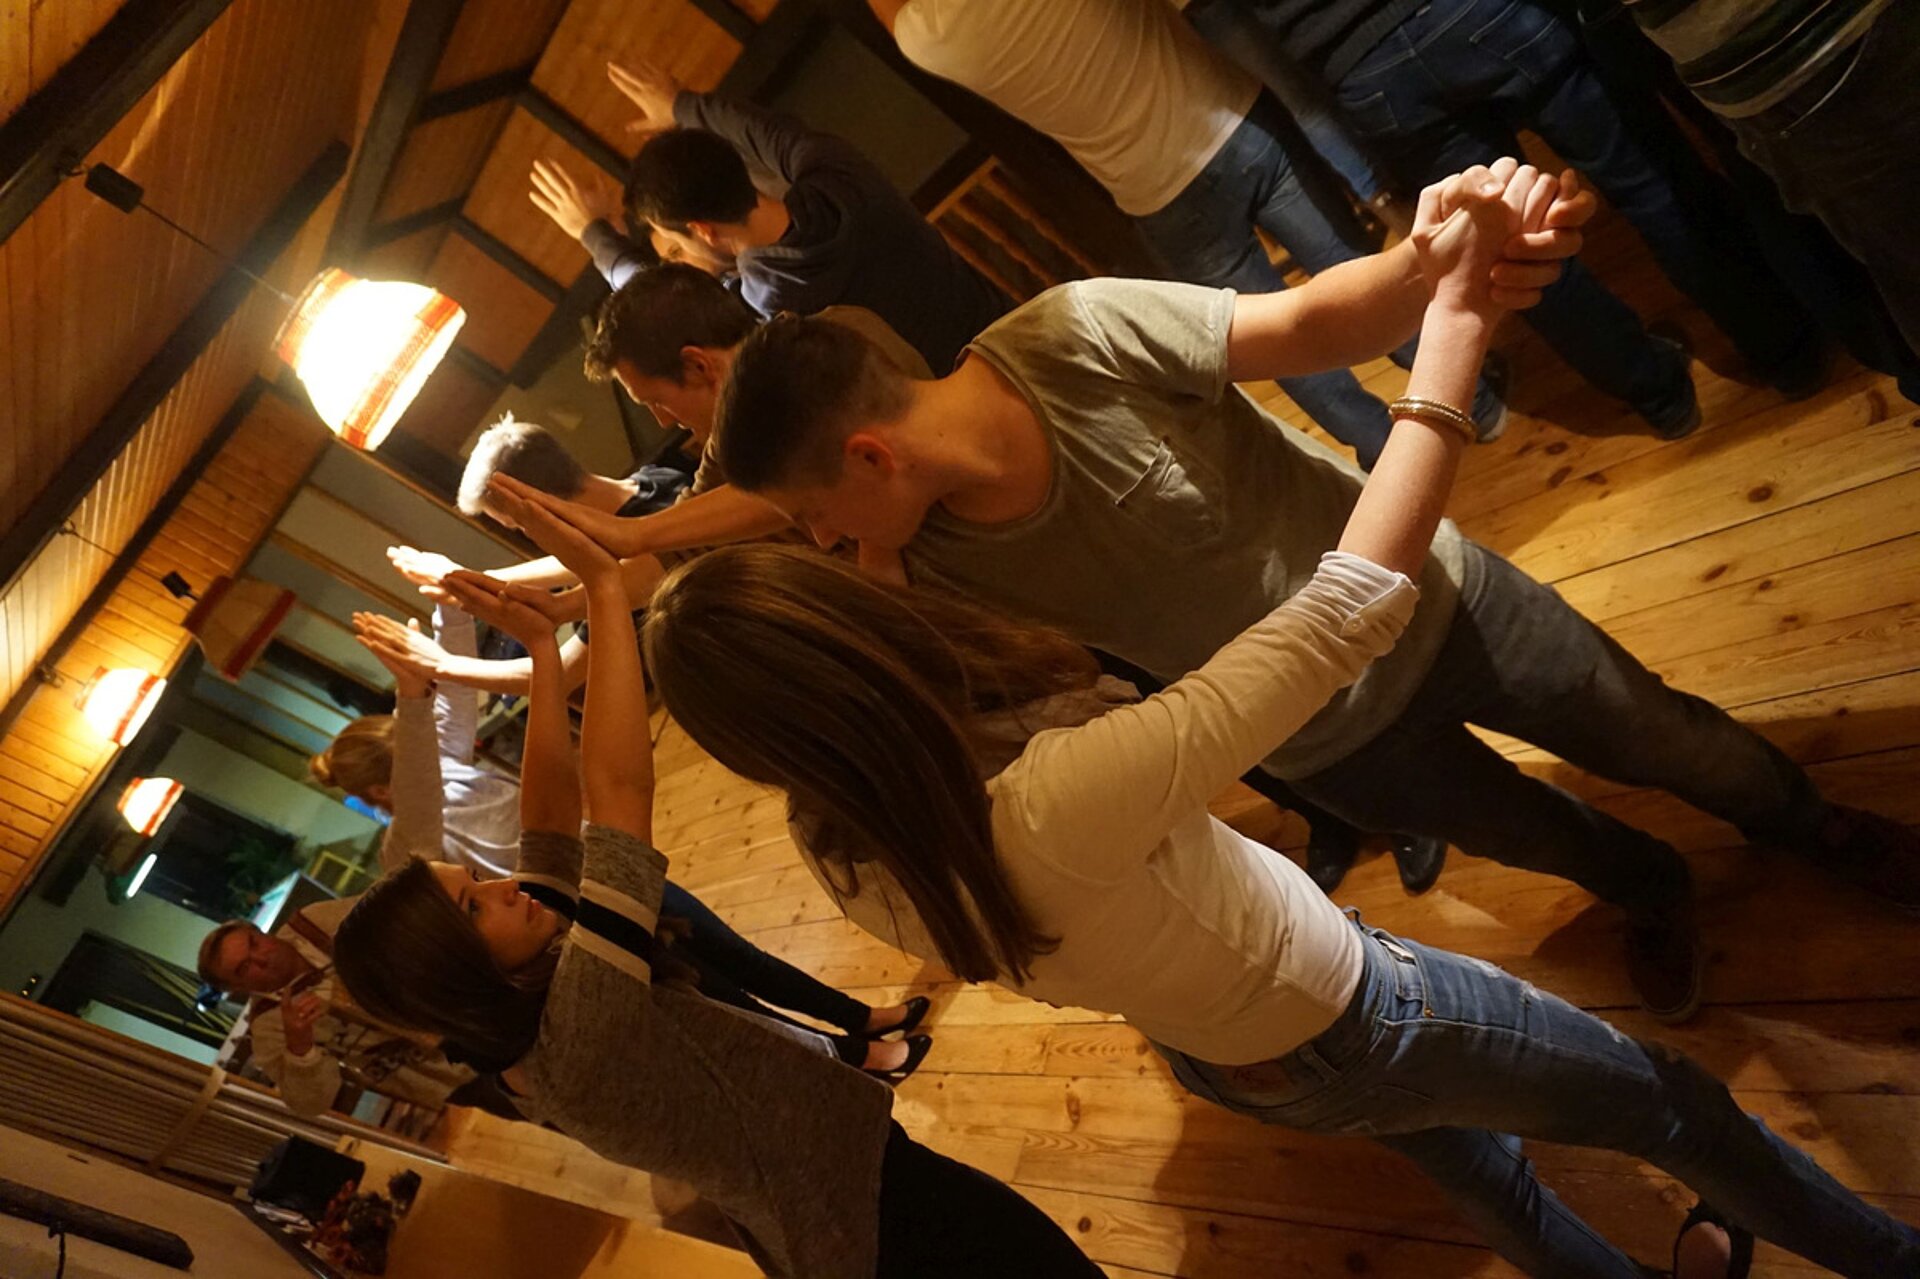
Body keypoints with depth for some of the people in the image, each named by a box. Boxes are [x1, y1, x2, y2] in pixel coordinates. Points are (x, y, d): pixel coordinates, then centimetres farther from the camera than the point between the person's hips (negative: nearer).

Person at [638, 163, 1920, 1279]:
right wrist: (1456, 328, -30)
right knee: (1673, 1104, 23)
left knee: (1473, 1152, 35)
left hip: (1215, 1048, 7)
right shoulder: (1057, 800, -46)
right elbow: (1349, 609, -41)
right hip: (1349, 1027, -6)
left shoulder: (847, 855, -20)